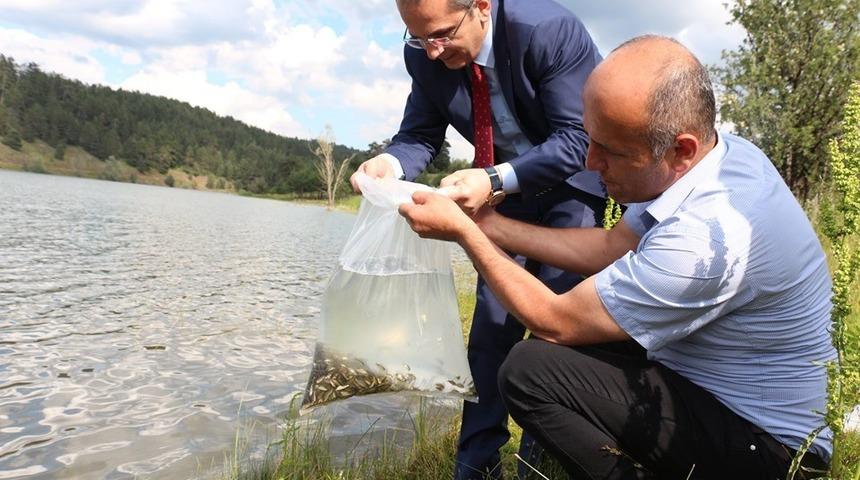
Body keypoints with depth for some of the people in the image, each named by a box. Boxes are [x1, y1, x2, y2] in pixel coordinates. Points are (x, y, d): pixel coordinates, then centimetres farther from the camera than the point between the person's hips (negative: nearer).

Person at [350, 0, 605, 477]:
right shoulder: (425, 55, -14)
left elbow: (578, 138, -29)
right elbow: (421, 134, -6)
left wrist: (496, 181, -43)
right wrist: (390, 162, -31)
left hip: (575, 175, -4)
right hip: (507, 183, 4)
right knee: (492, 321, 3)